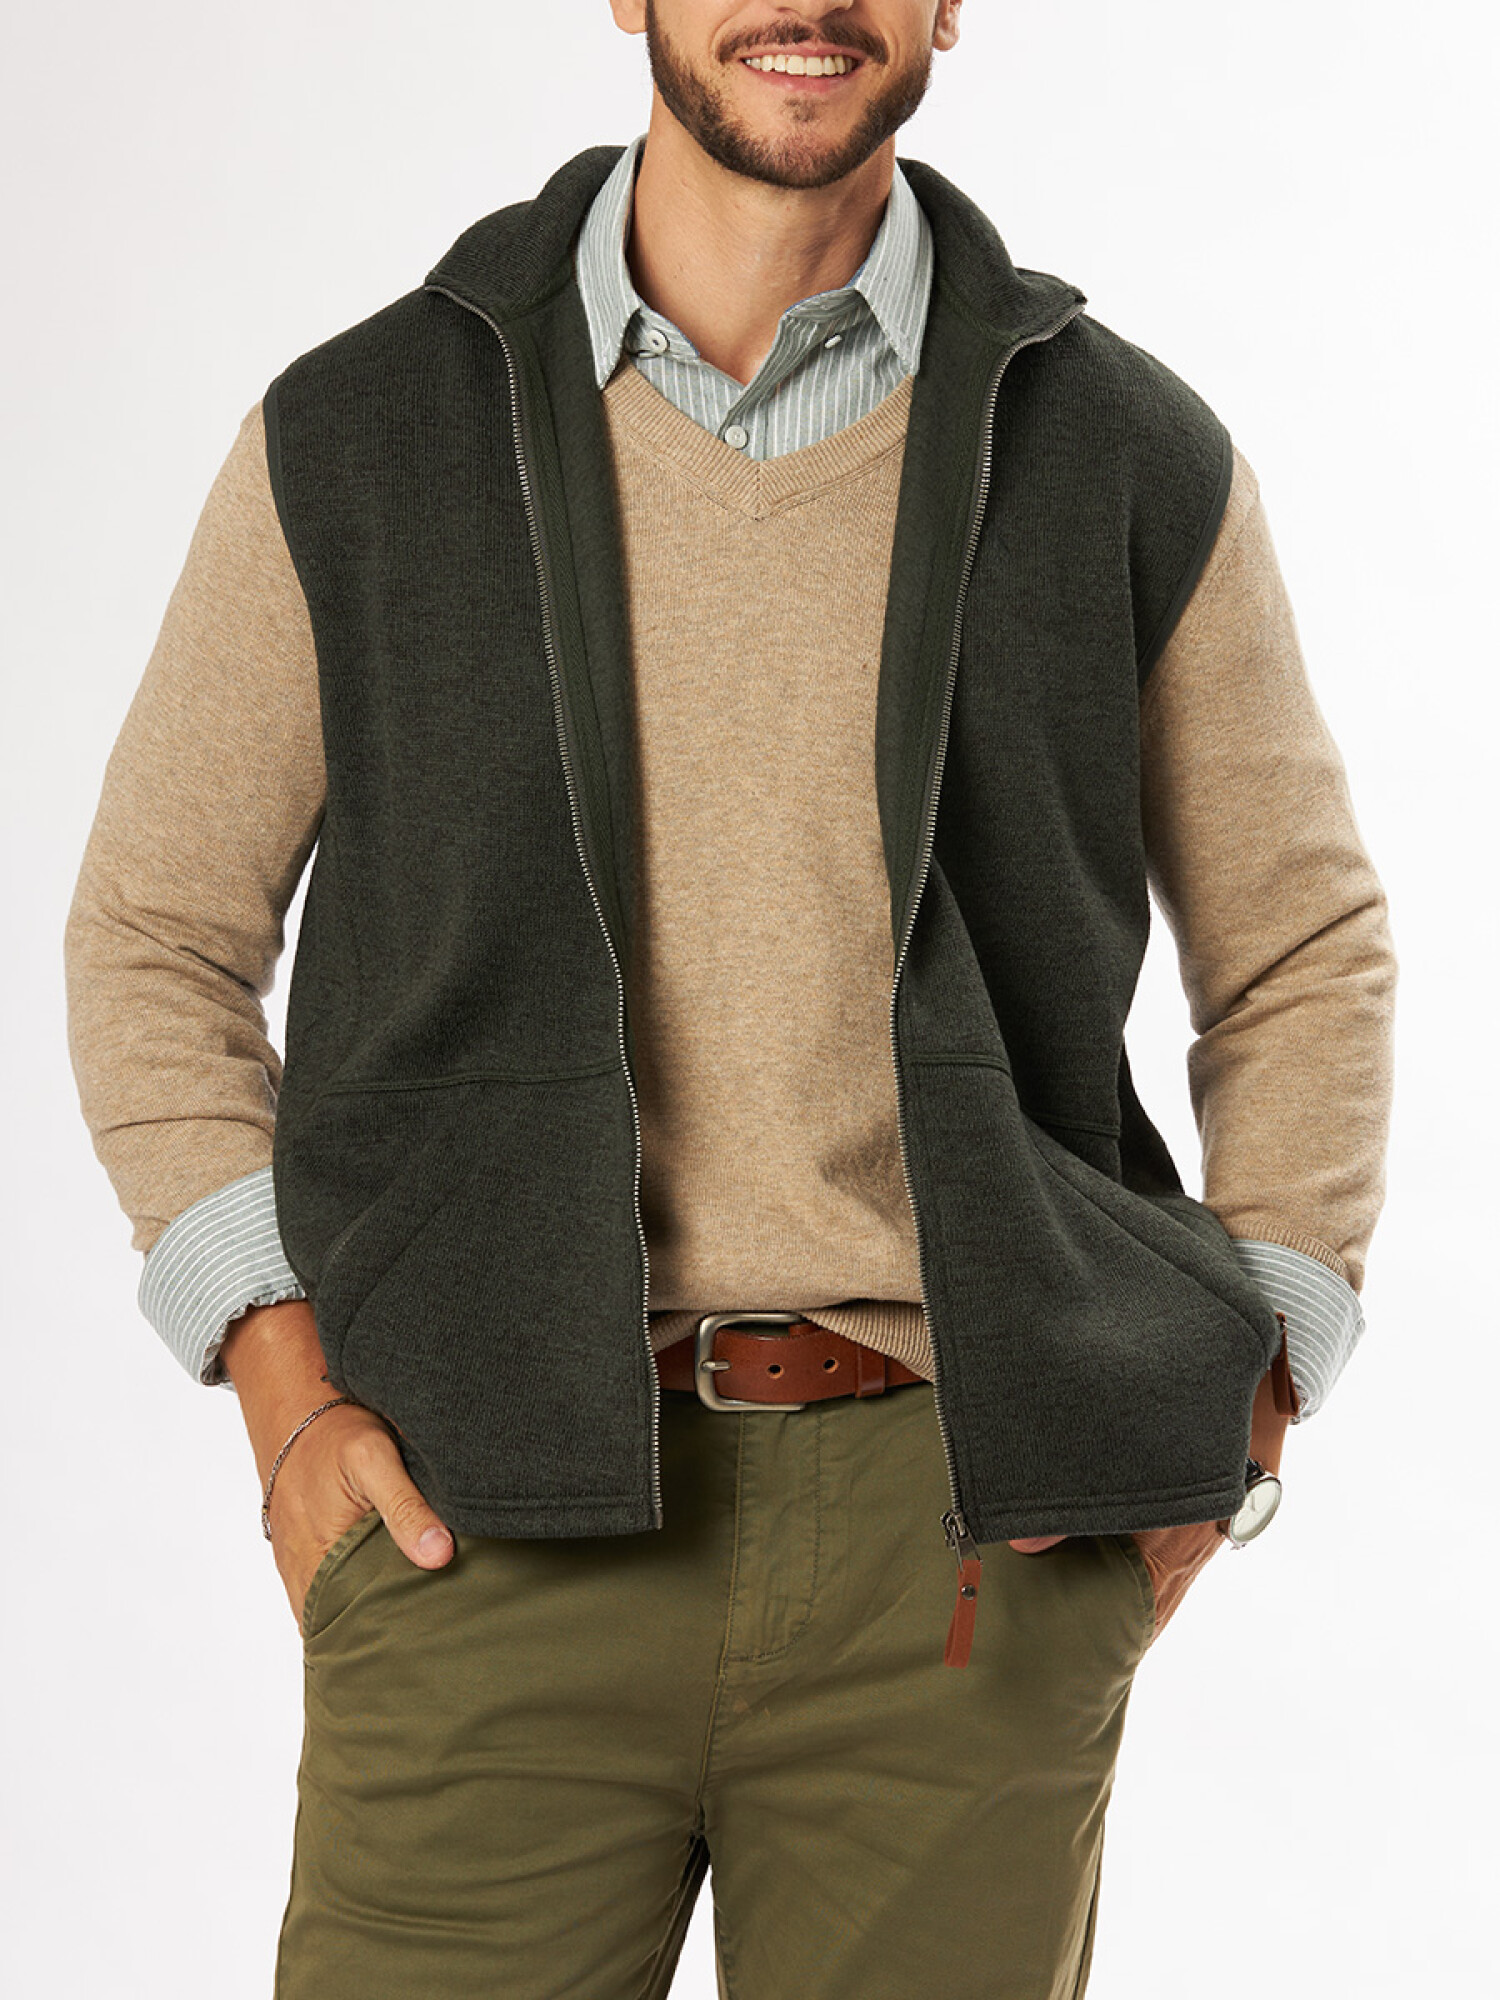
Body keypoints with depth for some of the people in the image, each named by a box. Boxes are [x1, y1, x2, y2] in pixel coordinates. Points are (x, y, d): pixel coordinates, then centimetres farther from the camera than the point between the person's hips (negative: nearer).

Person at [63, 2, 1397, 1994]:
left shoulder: (1137, 461, 5)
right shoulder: (359, 436, 4)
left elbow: (1302, 958, 14)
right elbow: (157, 935, 11)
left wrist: (1230, 1434, 3)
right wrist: (288, 1393, -1)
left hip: (971, 1538, 1)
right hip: (499, 1529, 0)